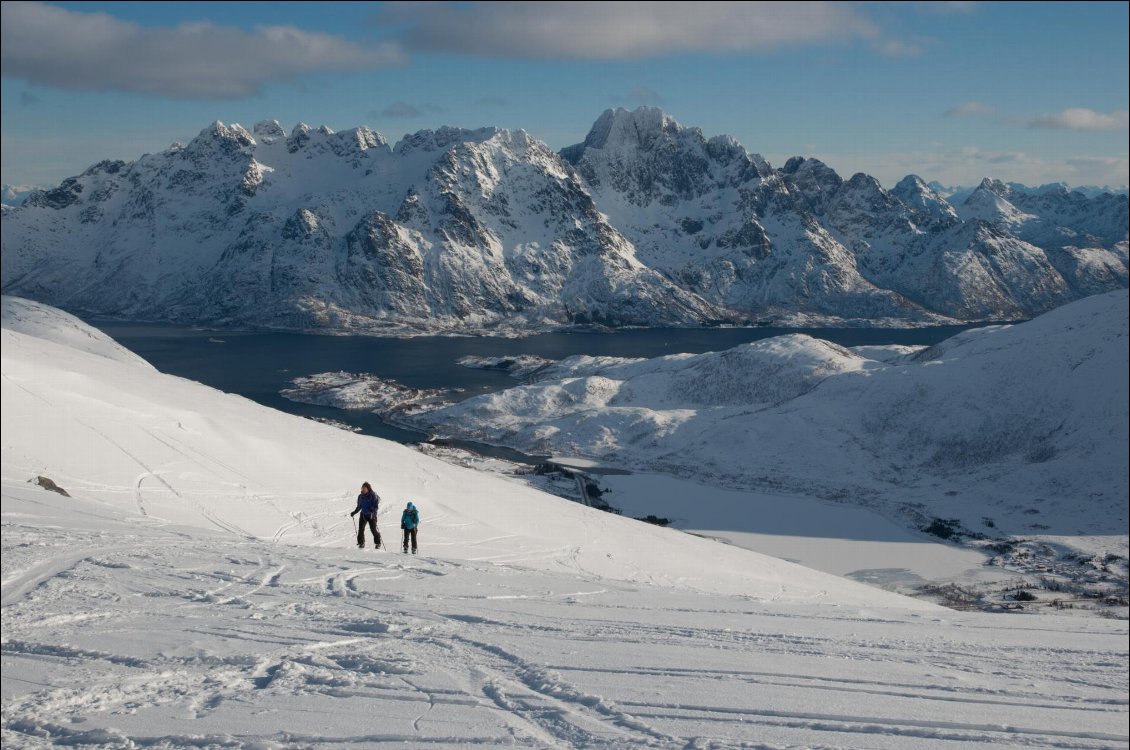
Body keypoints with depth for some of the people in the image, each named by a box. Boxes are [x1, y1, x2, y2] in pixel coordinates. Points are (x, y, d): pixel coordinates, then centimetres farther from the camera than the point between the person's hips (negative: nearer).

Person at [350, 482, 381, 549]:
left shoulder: (373, 496, -9)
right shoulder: (360, 496, 8)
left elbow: (376, 506, -13)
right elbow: (359, 506, 18)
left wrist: (372, 511, -29)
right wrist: (354, 512, 8)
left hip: (371, 515, -5)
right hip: (363, 514, 5)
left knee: (373, 529, -5)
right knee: (360, 528, -6)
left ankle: (377, 543, 11)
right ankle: (361, 543, 5)